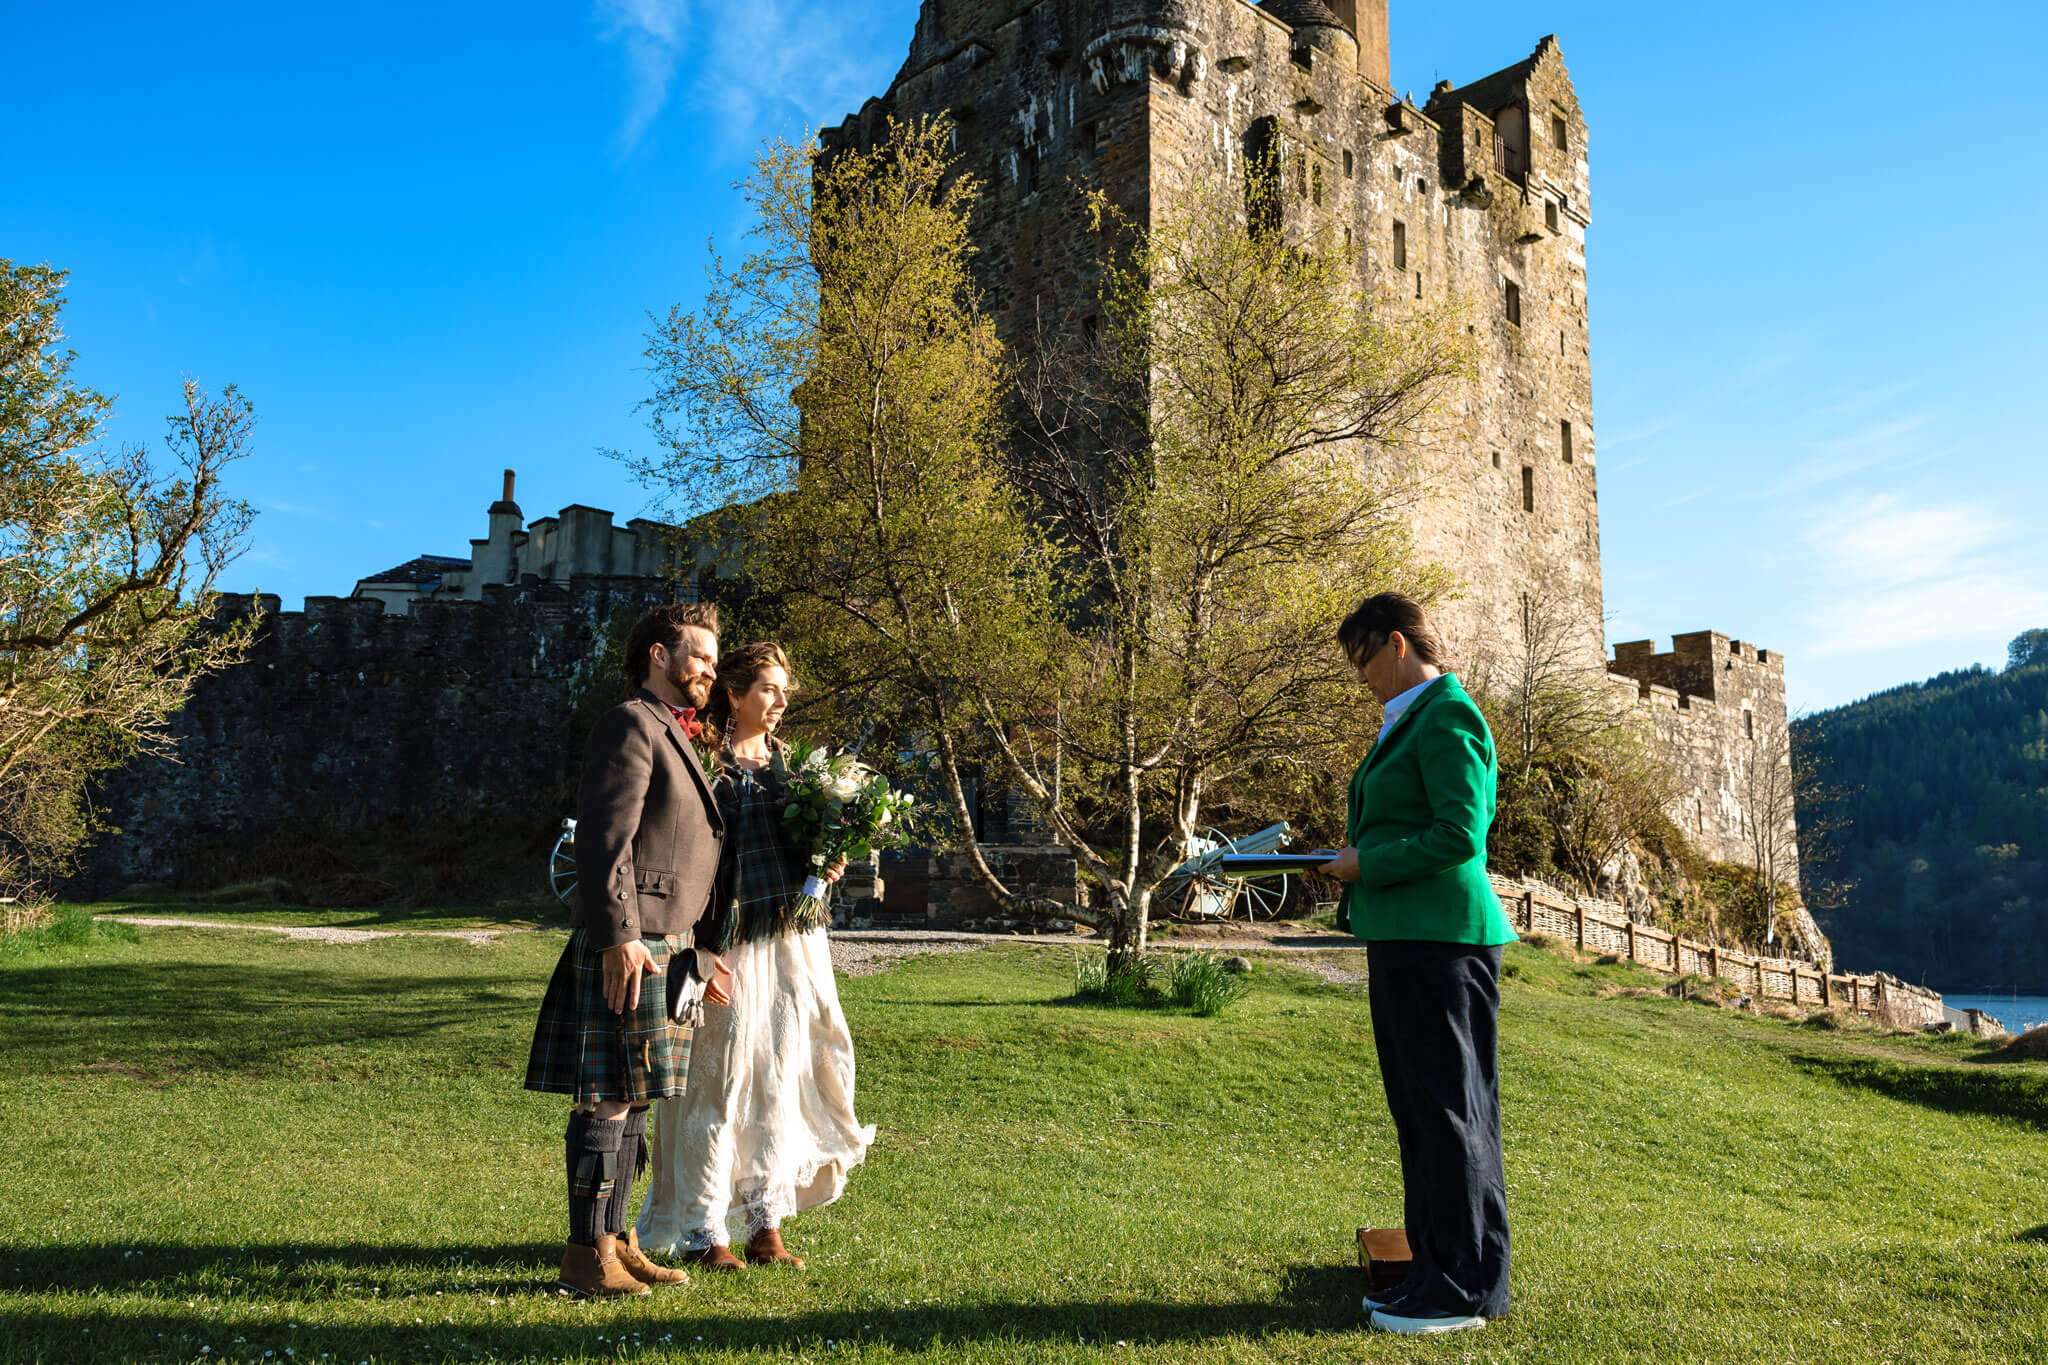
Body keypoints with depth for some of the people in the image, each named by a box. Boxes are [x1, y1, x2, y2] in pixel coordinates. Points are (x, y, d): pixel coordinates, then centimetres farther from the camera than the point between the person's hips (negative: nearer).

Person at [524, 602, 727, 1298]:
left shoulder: (676, 738, 23)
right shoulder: (630, 724, -8)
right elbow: (603, 837, -17)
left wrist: (688, 949, 23)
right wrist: (619, 937, -23)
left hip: (662, 942, 10)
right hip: (626, 944, -10)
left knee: (632, 1100, 13)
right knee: (609, 1098, -5)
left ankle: (614, 1240, 20)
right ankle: (585, 1257, 2)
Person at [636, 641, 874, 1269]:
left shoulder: (787, 762, 14)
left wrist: (827, 867, 2)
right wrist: (700, 951, -18)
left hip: (794, 941, 7)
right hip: (730, 944, -6)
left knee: (779, 1081, 9)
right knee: (719, 1082, -1)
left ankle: (766, 1226, 18)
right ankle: (703, 1231, 12)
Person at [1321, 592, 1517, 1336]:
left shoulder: (1447, 716, -12)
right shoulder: (1415, 719, 19)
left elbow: (1460, 835, -21)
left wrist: (1366, 864, -12)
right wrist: (1362, 863, 13)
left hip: (1439, 941, -11)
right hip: (1403, 940, 11)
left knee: (1450, 1111, -3)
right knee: (1418, 1112, 15)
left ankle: (1468, 1288, 7)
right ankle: (1435, 1271, 25)